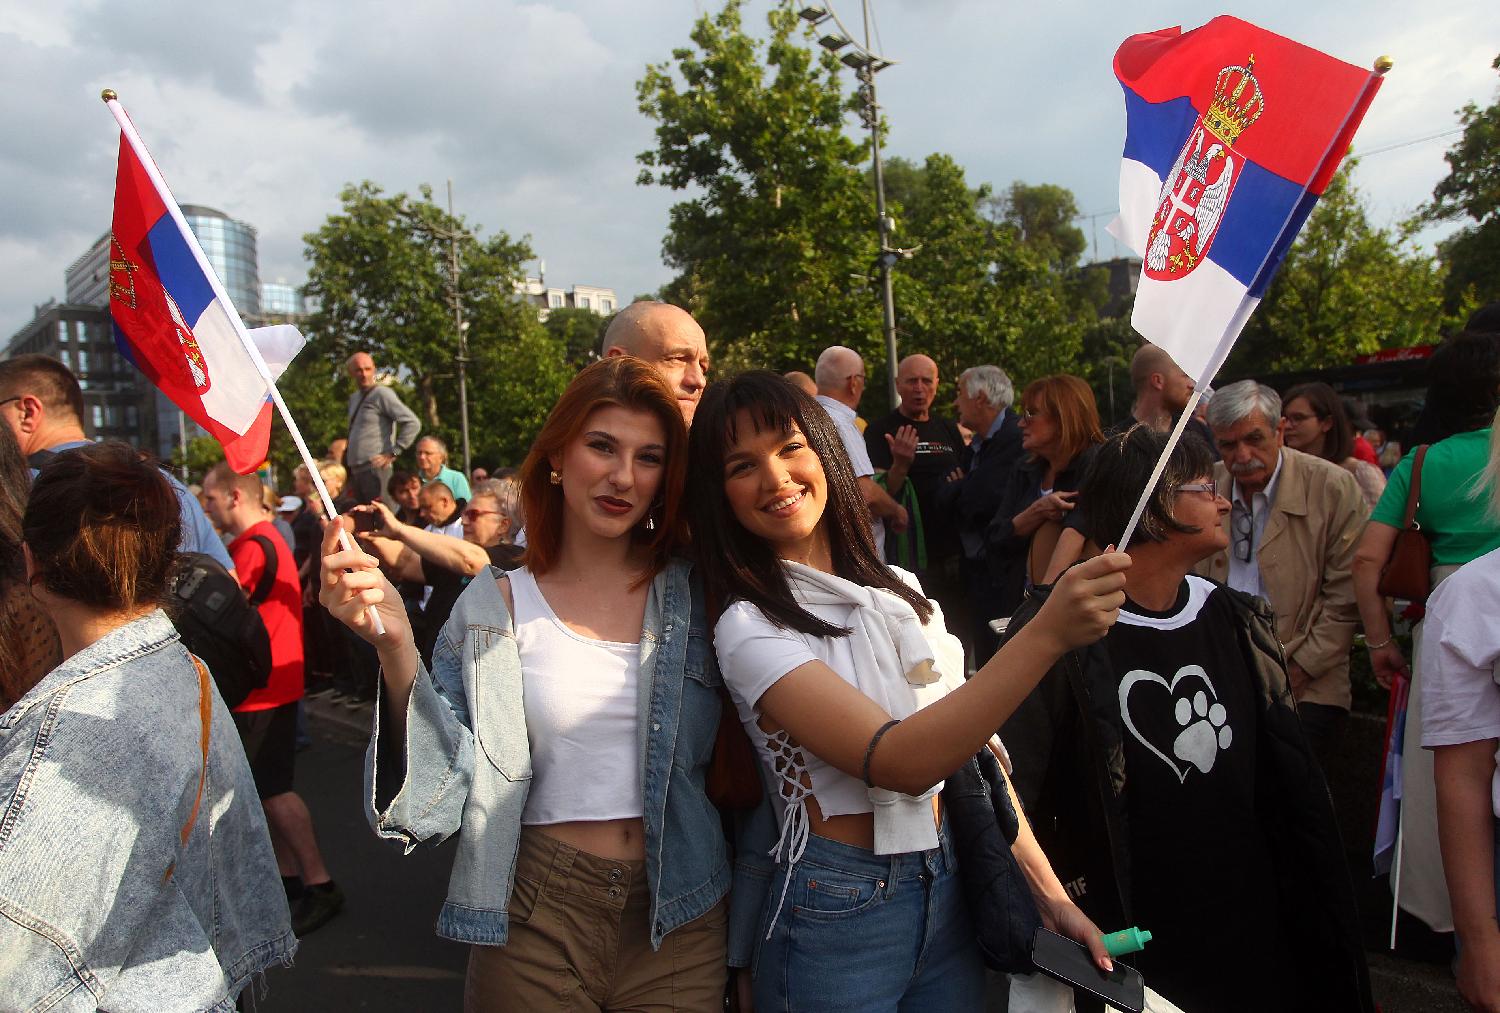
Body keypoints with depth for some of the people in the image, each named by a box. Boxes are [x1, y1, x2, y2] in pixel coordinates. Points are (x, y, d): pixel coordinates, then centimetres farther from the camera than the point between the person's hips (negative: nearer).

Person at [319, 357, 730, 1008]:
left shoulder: (696, 592, -3)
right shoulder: (496, 608, -4)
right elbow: (447, 782, -9)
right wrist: (394, 644, -19)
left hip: (680, 918, 1)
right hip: (536, 921, 0)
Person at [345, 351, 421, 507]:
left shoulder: (382, 393, -7)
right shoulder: (354, 398, 20)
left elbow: (413, 423, -15)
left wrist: (393, 453, -14)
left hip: (375, 469, -8)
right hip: (355, 470, 9)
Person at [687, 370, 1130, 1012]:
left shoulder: (901, 592, 3)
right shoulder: (749, 627, -17)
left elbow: (970, 746, 7)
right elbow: (899, 762, -27)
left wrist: (1049, 890, 3)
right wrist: (1048, 634, -33)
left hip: (948, 889, 5)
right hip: (838, 912, -5)